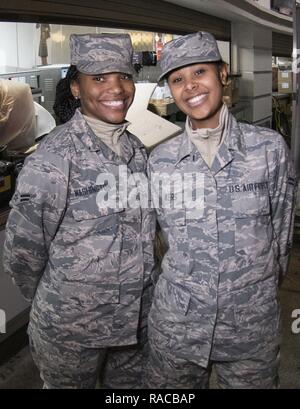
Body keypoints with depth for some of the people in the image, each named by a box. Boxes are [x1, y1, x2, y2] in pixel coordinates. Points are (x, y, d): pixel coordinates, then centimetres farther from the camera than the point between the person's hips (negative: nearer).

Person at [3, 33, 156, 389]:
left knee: (129, 387, 24)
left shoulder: (136, 150, -1)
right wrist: (56, 305, 0)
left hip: (137, 321, 6)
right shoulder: (53, 159, -21)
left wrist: (136, 300, 9)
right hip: (71, 331, -5)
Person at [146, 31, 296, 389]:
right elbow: (168, 234, 7)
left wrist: (258, 288, 9)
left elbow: (281, 232, 2)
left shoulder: (269, 147, -7)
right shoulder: (160, 160, -3)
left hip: (252, 324, -1)